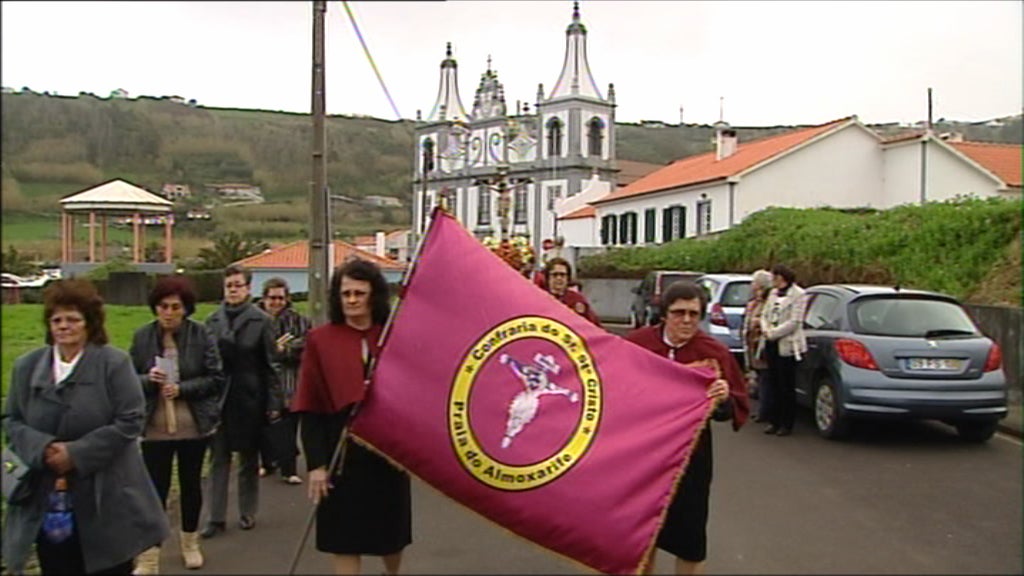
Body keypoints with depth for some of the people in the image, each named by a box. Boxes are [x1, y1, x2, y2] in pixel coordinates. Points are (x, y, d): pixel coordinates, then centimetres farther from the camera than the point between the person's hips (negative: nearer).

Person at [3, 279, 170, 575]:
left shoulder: (114, 363, -8)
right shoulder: (26, 366, 7)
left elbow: (131, 420, -12)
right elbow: (11, 420, 8)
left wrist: (77, 453, -17)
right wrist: (43, 448, -13)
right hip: (46, 500, 4)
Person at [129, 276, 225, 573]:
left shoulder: (201, 334, -9)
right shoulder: (142, 336, -5)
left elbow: (216, 379, -6)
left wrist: (182, 388, -19)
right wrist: (148, 380, -19)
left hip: (194, 426, 0)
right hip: (154, 428, 0)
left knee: (191, 484, 16)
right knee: (155, 489, 1)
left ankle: (190, 543, 35)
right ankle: (149, 558, 11)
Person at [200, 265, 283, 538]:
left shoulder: (261, 321, -5)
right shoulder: (213, 321, 3)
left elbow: (270, 364, -6)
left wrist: (273, 402, -9)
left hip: (249, 399, -2)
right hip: (218, 398, 2)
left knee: (249, 459, 11)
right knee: (219, 459, 6)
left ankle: (247, 513, 24)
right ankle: (216, 517, 13)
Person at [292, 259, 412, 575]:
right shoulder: (320, 340, -3)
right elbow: (310, 408, -4)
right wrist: (316, 463, -10)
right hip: (342, 451, -2)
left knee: (392, 532, 17)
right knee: (344, 538, 4)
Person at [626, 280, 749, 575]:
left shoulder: (715, 353, -9)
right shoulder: (636, 342, -8)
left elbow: (739, 408, -5)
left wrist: (724, 399, -26)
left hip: (690, 456, -1)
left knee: (689, 540, 7)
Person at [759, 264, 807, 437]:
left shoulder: (797, 294, -7)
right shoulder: (773, 293, 15)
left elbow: (795, 322, -14)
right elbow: (765, 315, 16)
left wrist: (773, 333, -13)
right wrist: (765, 330, -5)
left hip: (787, 345, -7)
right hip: (771, 344, 7)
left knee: (787, 386, 0)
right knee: (773, 384, 10)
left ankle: (787, 424, 8)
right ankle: (774, 421, 18)